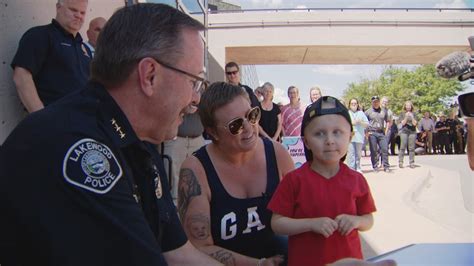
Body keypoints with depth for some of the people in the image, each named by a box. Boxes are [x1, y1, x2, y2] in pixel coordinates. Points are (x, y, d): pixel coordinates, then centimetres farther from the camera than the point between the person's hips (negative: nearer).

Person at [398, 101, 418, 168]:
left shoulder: (414, 114, 8)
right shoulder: (402, 113, 7)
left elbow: (414, 123, 0)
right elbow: (403, 123, -1)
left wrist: (412, 117, -14)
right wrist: (406, 117, -15)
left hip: (412, 132, 1)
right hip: (404, 131, -1)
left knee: (411, 148, 0)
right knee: (402, 147, -4)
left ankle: (412, 163, 5)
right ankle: (400, 162, 0)